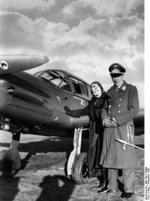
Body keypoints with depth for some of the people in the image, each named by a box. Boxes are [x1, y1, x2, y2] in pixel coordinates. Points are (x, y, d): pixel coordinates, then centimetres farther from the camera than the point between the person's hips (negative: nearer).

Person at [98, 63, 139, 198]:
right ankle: (112, 186, 23)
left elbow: (134, 110, -10)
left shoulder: (131, 89, -1)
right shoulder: (110, 92, 16)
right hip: (109, 129, 6)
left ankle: (129, 189, 9)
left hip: (124, 128, -6)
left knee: (125, 158, -3)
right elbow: (104, 108, 17)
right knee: (110, 158, 11)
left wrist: (117, 120, -16)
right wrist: (105, 119, -5)